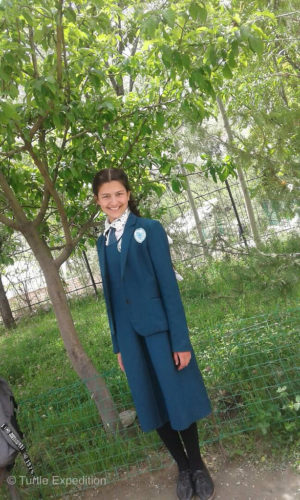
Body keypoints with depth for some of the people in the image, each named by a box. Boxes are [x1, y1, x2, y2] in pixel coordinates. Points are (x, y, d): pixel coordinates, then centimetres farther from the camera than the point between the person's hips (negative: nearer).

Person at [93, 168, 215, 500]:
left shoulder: (149, 229, -6)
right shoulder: (102, 241, 8)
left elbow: (168, 284, -10)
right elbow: (110, 294, 10)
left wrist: (181, 340, -12)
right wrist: (118, 345, 12)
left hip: (160, 329, -4)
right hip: (130, 336, 5)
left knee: (179, 400, 7)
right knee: (153, 407, 14)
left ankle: (198, 465, 34)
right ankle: (183, 467, 36)